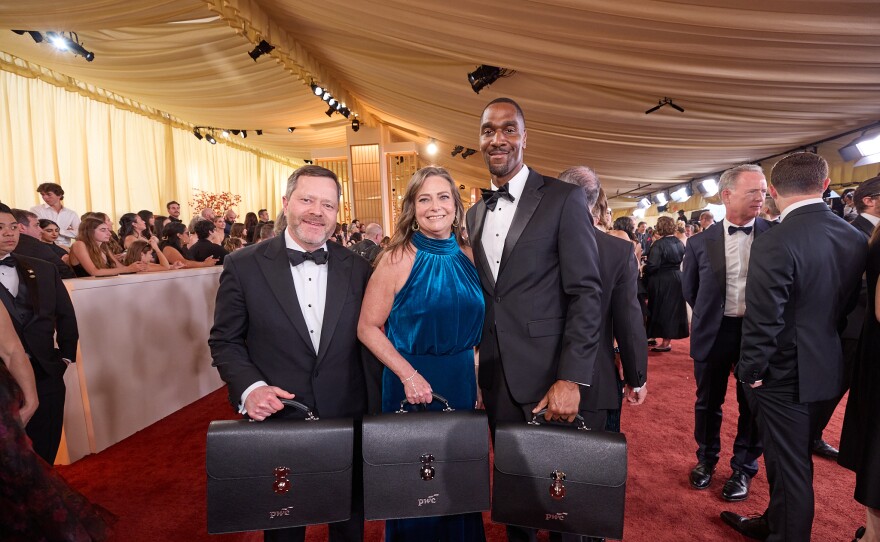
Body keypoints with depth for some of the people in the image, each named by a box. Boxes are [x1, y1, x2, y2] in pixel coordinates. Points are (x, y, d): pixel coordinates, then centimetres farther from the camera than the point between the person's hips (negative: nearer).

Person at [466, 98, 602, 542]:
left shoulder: (564, 199, -7)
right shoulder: (475, 214, 11)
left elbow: (586, 293, -12)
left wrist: (572, 379, -18)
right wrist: (479, 362, 7)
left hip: (548, 376, -5)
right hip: (496, 379, 5)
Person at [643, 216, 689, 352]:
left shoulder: (659, 244, -18)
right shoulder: (679, 242, 4)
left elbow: (652, 266, -23)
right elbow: (681, 260, 10)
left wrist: (643, 269, -5)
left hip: (662, 281, -7)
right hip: (677, 279, 7)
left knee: (662, 310, 3)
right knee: (673, 309, 13)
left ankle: (666, 342, 9)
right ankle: (668, 338, 21)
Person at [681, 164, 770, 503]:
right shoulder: (701, 243, -4)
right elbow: (689, 289, 8)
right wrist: (710, 316, 10)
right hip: (714, 334, 1)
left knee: (752, 404, 12)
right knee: (708, 402, 14)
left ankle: (743, 469, 32)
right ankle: (706, 460, 37)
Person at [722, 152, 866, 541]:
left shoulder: (775, 242, -24)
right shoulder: (855, 238, 1)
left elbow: (764, 320, -23)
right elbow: (848, 305, 9)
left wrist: (751, 372, -10)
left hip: (783, 375, -8)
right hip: (825, 367, 8)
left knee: (789, 463, 9)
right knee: (789, 456, 23)